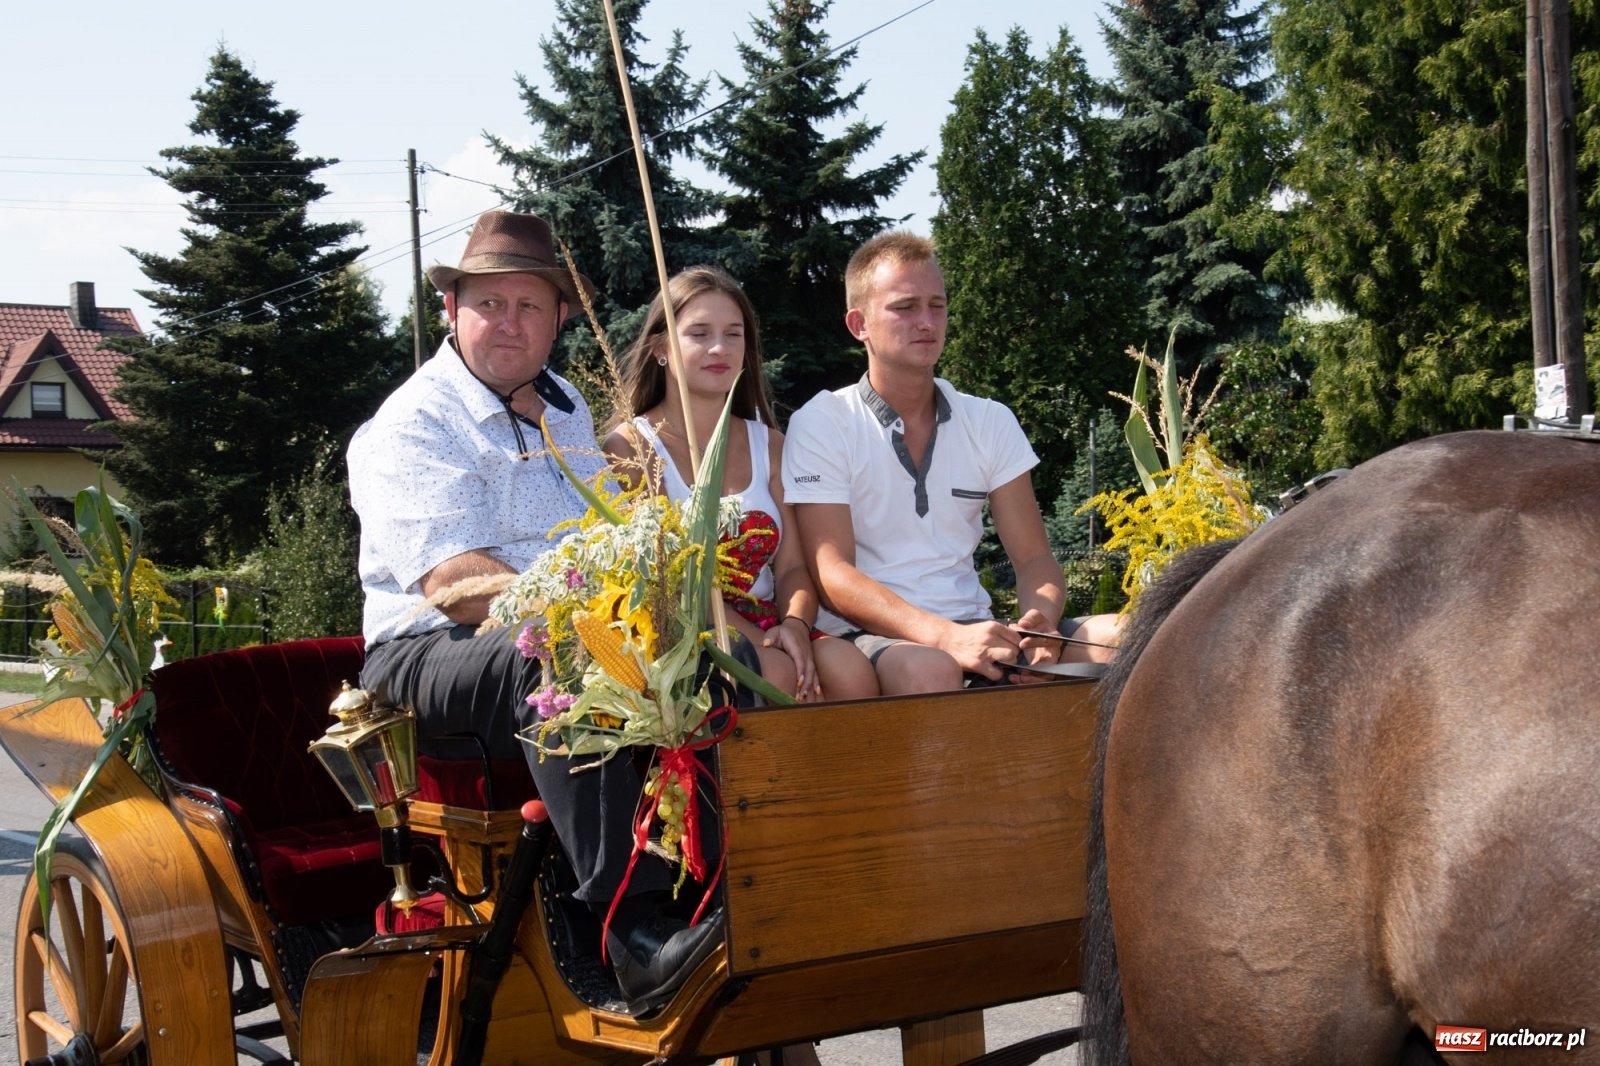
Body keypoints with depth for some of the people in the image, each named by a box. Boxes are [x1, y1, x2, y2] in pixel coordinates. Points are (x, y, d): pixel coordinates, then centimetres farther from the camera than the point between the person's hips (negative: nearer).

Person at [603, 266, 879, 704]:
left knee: (850, 668, -25)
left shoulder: (768, 444, 15)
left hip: (767, 624, 5)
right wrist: (759, 641, -20)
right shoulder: (629, 448, 0)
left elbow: (791, 566, 9)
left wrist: (794, 624, -15)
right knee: (773, 673, -33)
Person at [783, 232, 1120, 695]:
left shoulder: (991, 423, 13)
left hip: (973, 630, 5)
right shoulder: (821, 424, -2)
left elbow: (1033, 558, 10)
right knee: (929, 670, -40)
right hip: (870, 637, -5)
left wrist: (1039, 621, -16)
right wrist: (946, 636, -28)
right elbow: (832, 575, -12)